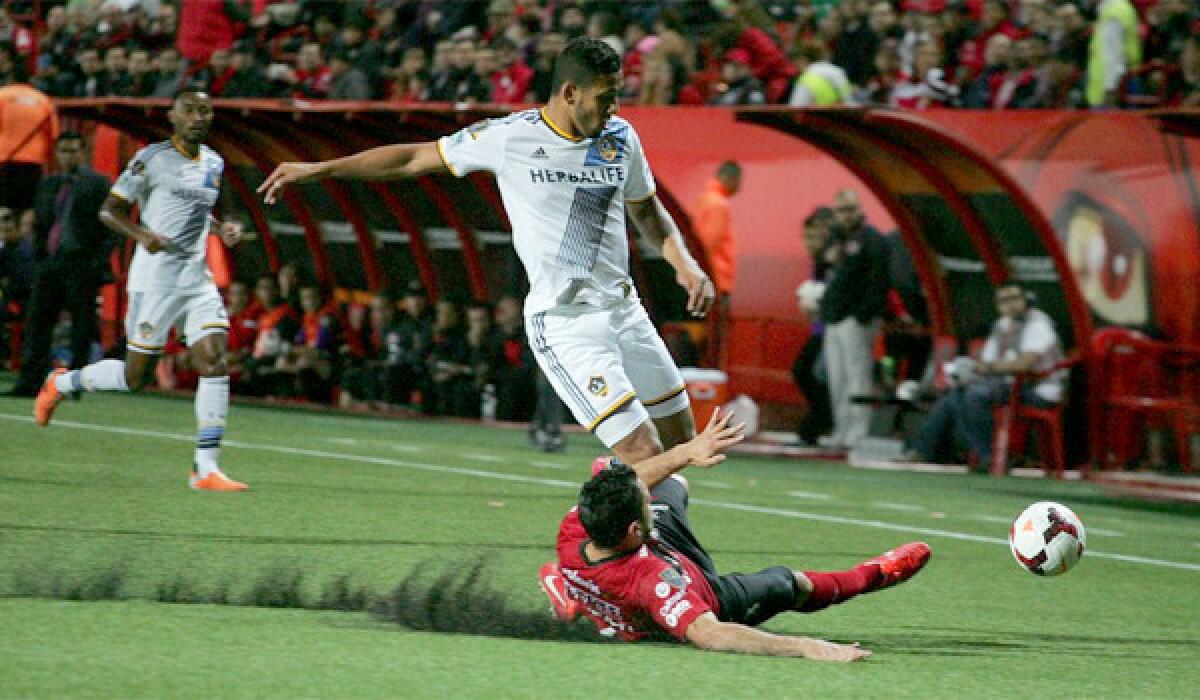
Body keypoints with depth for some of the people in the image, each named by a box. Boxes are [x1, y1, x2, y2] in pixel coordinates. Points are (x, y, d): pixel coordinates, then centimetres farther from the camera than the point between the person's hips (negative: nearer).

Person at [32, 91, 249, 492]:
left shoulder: (214, 163, 13)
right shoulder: (152, 158, -8)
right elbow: (110, 210, -5)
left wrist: (221, 228, 9)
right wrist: (142, 235, -22)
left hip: (198, 279, 6)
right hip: (155, 277, -6)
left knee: (214, 363, -10)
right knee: (135, 376, 1)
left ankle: (206, 470, -9)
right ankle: (61, 383, 29)